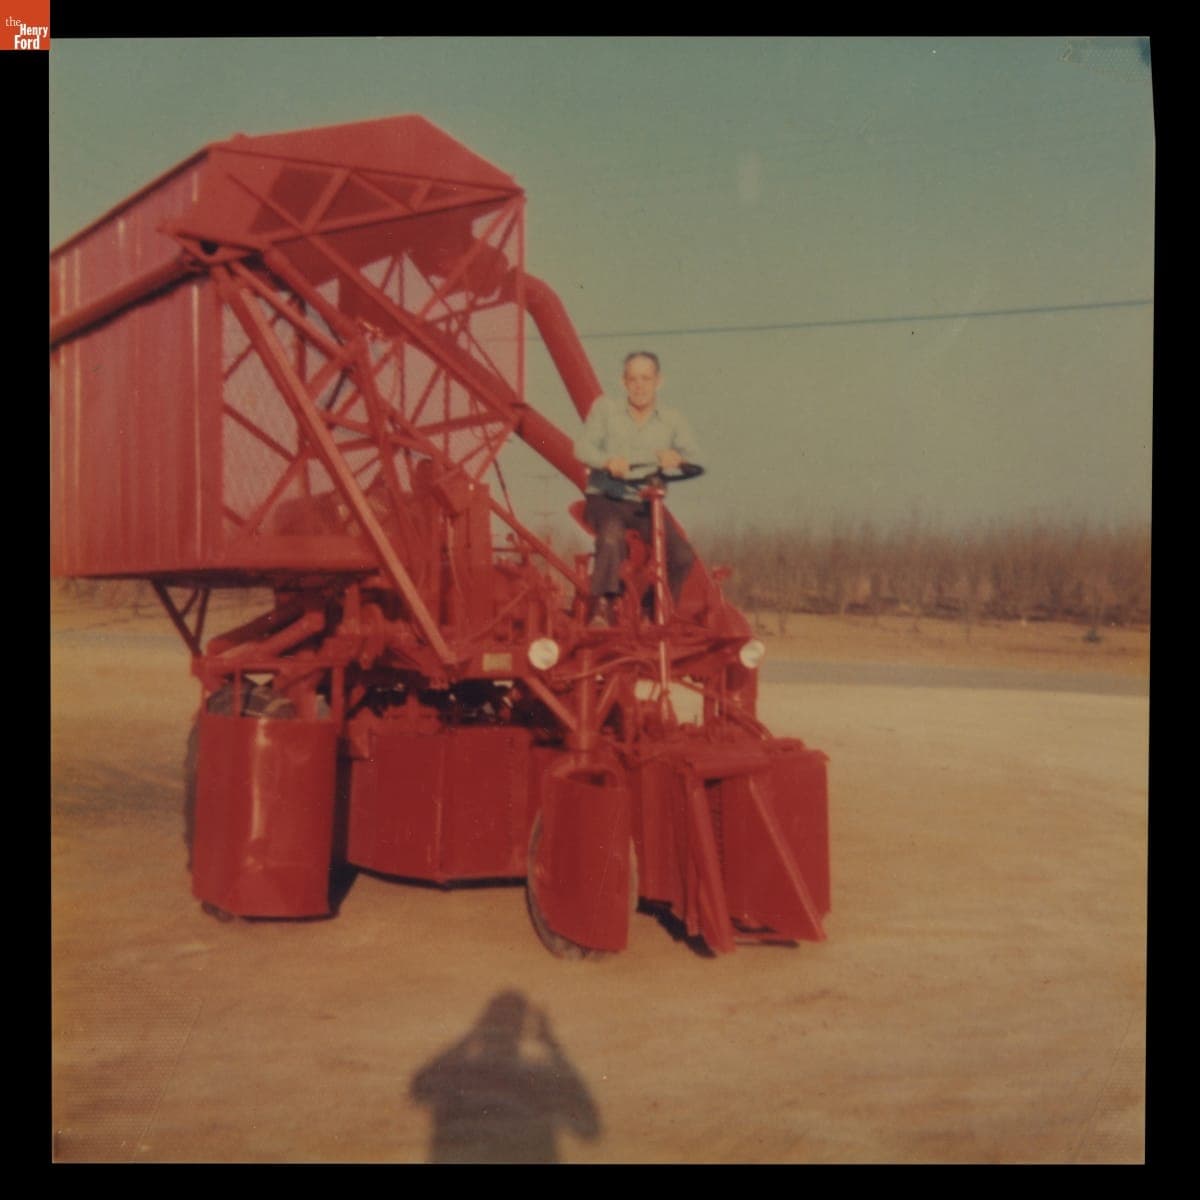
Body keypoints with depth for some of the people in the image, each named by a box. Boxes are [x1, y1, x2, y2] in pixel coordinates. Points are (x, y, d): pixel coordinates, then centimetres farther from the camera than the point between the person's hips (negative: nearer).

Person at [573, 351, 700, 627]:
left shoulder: (672, 419, 7)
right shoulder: (605, 408, 3)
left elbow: (694, 457, -5)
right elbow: (583, 446, -9)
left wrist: (677, 458, -31)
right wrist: (608, 461, -31)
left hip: (647, 505, 2)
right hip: (606, 499, -2)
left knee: (682, 556, -18)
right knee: (611, 537, -36)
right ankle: (602, 608, -28)